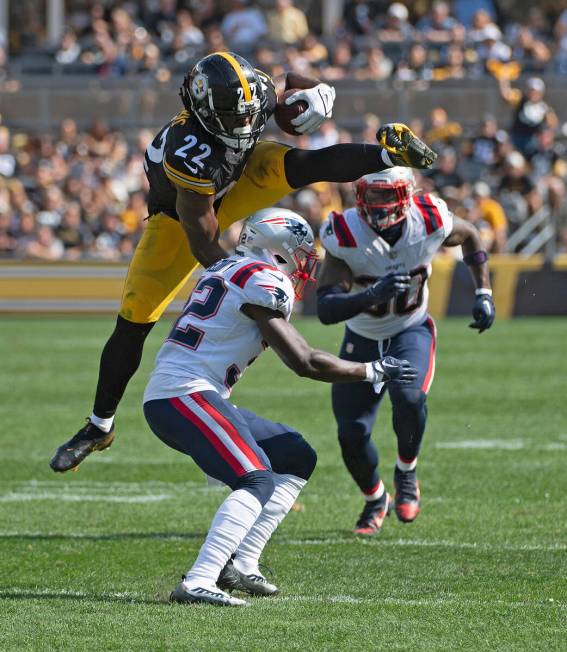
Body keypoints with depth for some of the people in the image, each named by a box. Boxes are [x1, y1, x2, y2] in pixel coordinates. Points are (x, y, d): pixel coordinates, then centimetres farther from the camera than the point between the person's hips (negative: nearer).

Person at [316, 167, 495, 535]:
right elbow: (326, 309, -34)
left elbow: (470, 237, 4)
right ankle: (376, 500, 28)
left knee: (409, 398, -30)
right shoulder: (345, 236, -27)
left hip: (411, 331, 0)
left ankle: (407, 473, -1)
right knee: (352, 435, -3)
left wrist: (484, 293, 0)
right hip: (362, 339, 0)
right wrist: (374, 294, -50)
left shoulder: (430, 222, -21)